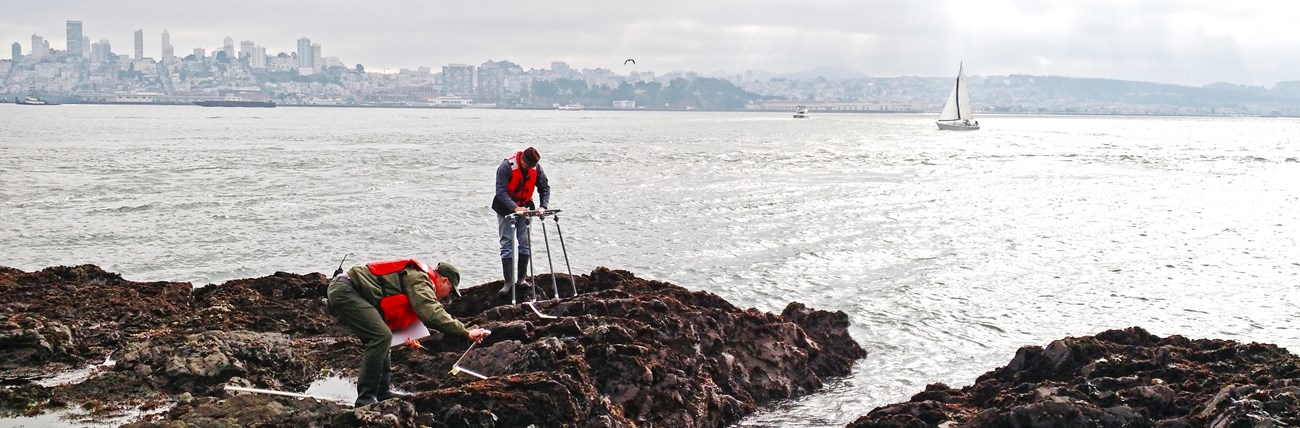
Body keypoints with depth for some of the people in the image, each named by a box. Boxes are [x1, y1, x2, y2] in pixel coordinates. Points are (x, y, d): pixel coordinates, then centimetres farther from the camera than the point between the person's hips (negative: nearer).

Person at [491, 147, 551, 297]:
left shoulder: (536, 169, -8)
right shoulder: (506, 167, -22)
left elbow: (545, 187, -1)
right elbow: (501, 191, -25)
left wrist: (543, 206, -18)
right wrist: (515, 208, -36)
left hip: (525, 208, 4)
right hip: (506, 210, -4)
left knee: (526, 244, 1)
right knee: (507, 245, -4)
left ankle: (522, 278, 11)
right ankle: (509, 282, -2)